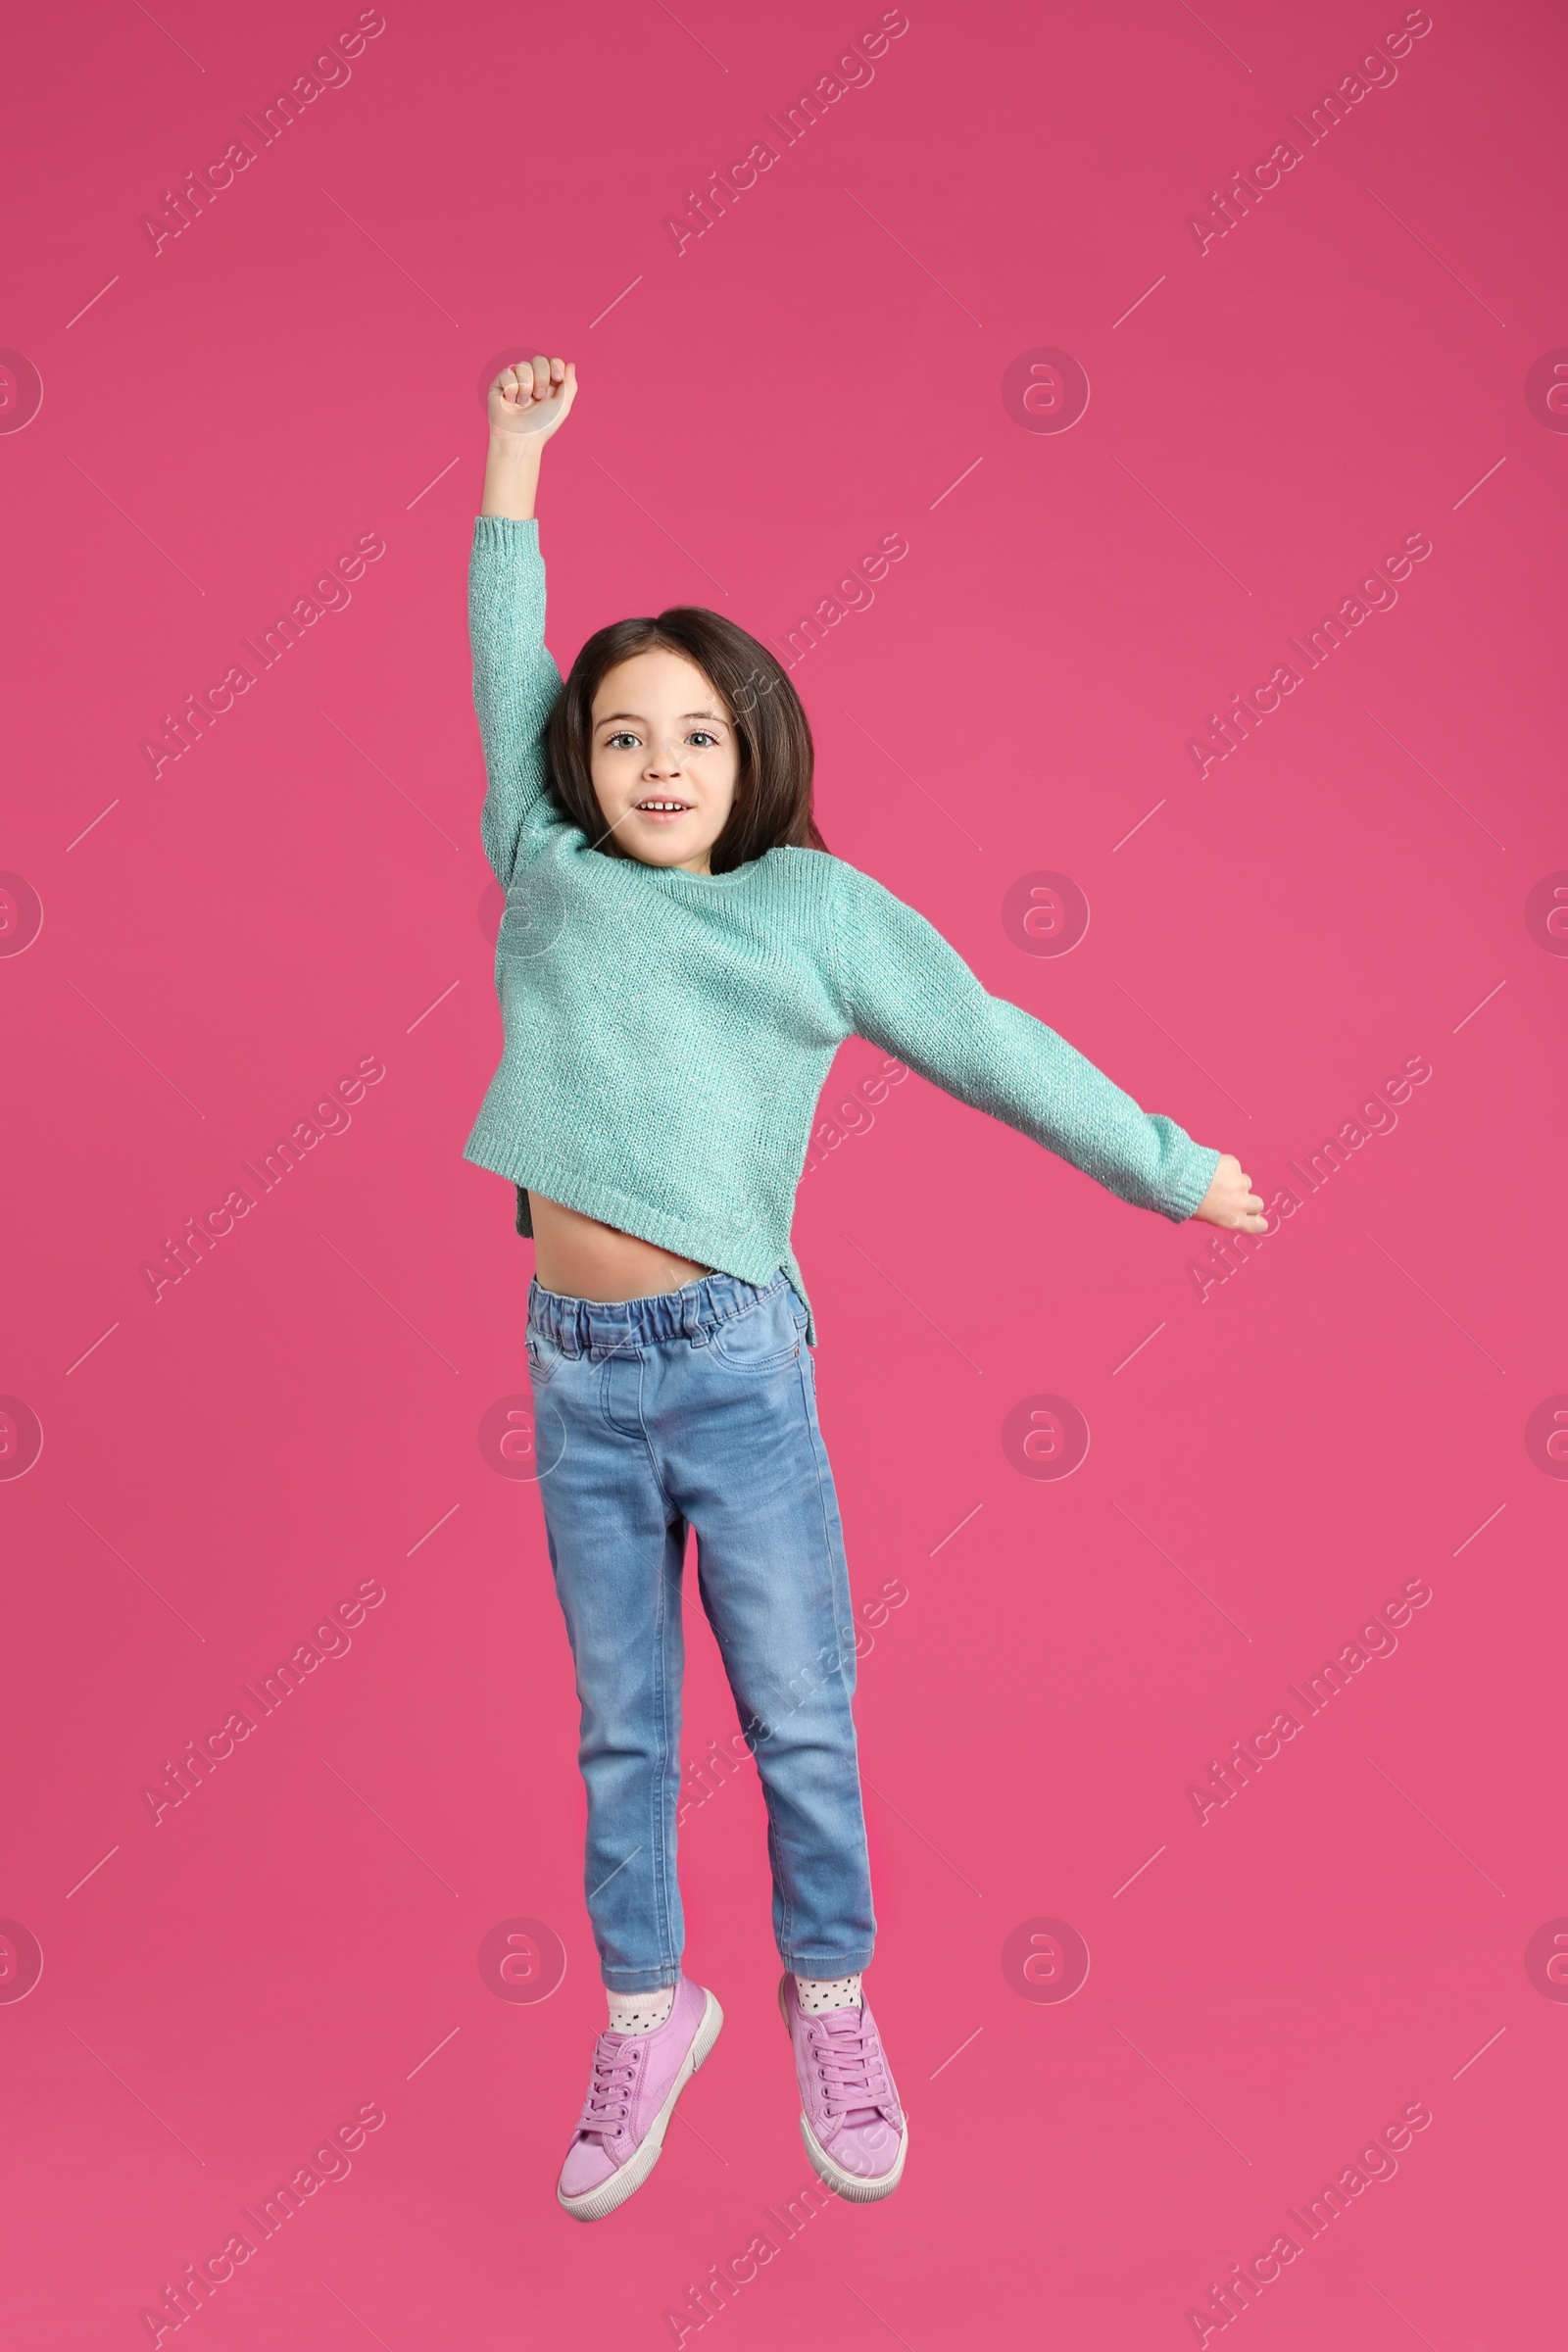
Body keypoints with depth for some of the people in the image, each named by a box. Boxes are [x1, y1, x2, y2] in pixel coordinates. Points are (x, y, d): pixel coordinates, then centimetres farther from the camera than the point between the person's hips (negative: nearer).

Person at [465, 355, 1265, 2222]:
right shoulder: (547, 872, 9)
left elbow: (987, 1044, 5)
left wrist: (1170, 1169, 8)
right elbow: (506, 667, 15)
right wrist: (515, 457, 18)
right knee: (620, 1732, 13)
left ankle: (829, 1998, 29)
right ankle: (644, 2017, 31)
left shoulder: (815, 906, 2)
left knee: (799, 1720, 7)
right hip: (575, 1368, 3)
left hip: (734, 1359, -2)